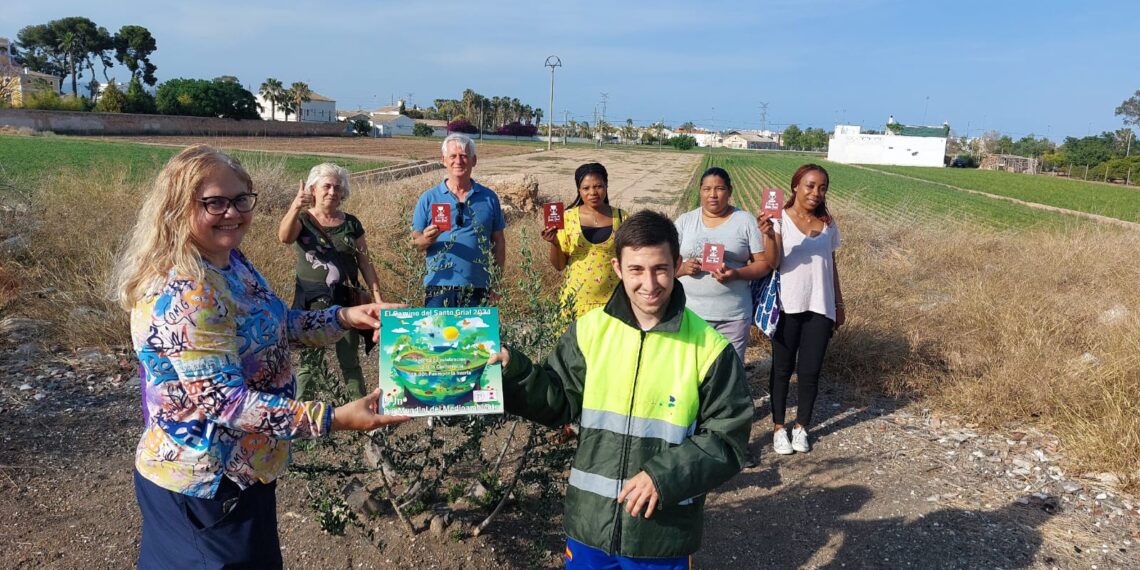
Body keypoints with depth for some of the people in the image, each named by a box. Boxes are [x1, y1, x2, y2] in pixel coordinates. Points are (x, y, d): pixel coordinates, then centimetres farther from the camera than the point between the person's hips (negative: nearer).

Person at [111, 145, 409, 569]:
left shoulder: (231, 260, 1)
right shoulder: (181, 295, -28)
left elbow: (272, 325, 13)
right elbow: (225, 401, -31)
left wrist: (346, 317, -2)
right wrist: (334, 419, -35)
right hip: (206, 484, -9)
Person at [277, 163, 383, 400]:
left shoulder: (351, 224, 6)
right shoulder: (302, 220, -1)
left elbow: (365, 263, 9)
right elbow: (284, 237, -24)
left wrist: (378, 296, 0)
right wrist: (295, 208, -42)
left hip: (347, 301, 2)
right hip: (312, 302, -2)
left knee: (351, 363, 10)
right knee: (308, 363, 2)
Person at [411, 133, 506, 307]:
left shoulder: (489, 197, 6)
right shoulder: (429, 198, 4)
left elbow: (498, 242, 10)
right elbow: (415, 242, 5)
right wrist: (426, 239, -17)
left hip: (478, 288, 1)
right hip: (439, 287, -1)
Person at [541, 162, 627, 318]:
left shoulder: (621, 218, -1)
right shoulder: (568, 217, -3)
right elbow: (559, 265, 1)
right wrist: (555, 243, -16)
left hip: (612, 299, 0)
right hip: (576, 299, 0)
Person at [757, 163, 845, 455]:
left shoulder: (827, 224, 7)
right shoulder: (780, 219, -7)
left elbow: (831, 265, 16)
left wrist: (839, 304, 16)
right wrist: (768, 234, -36)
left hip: (819, 309, 3)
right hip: (788, 307, -3)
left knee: (810, 371, 5)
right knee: (782, 369, 8)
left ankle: (801, 427, 22)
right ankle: (779, 428, 21)